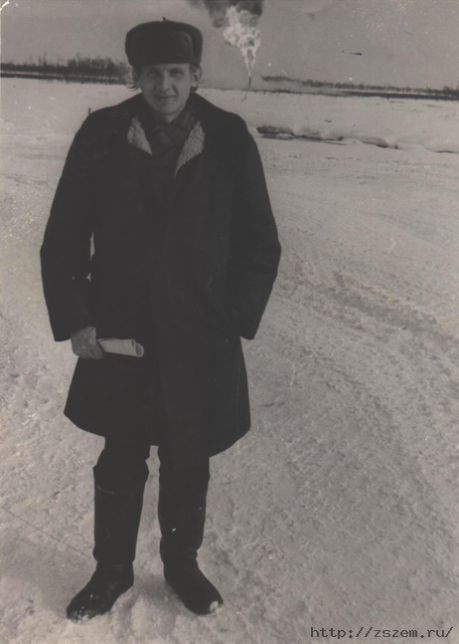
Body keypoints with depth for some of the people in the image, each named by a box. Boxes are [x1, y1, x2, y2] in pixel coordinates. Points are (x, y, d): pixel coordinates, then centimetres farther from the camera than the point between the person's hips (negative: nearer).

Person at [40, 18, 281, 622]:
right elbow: (62, 239, 1)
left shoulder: (231, 140, -5)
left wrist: (234, 319, -6)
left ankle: (182, 562, 39)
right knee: (120, 463, 13)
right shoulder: (101, 135, -5)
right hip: (118, 337, 0)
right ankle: (112, 570, 36)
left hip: (202, 341, 0)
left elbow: (261, 246, 2)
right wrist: (74, 319, -7)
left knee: (189, 465, 15)